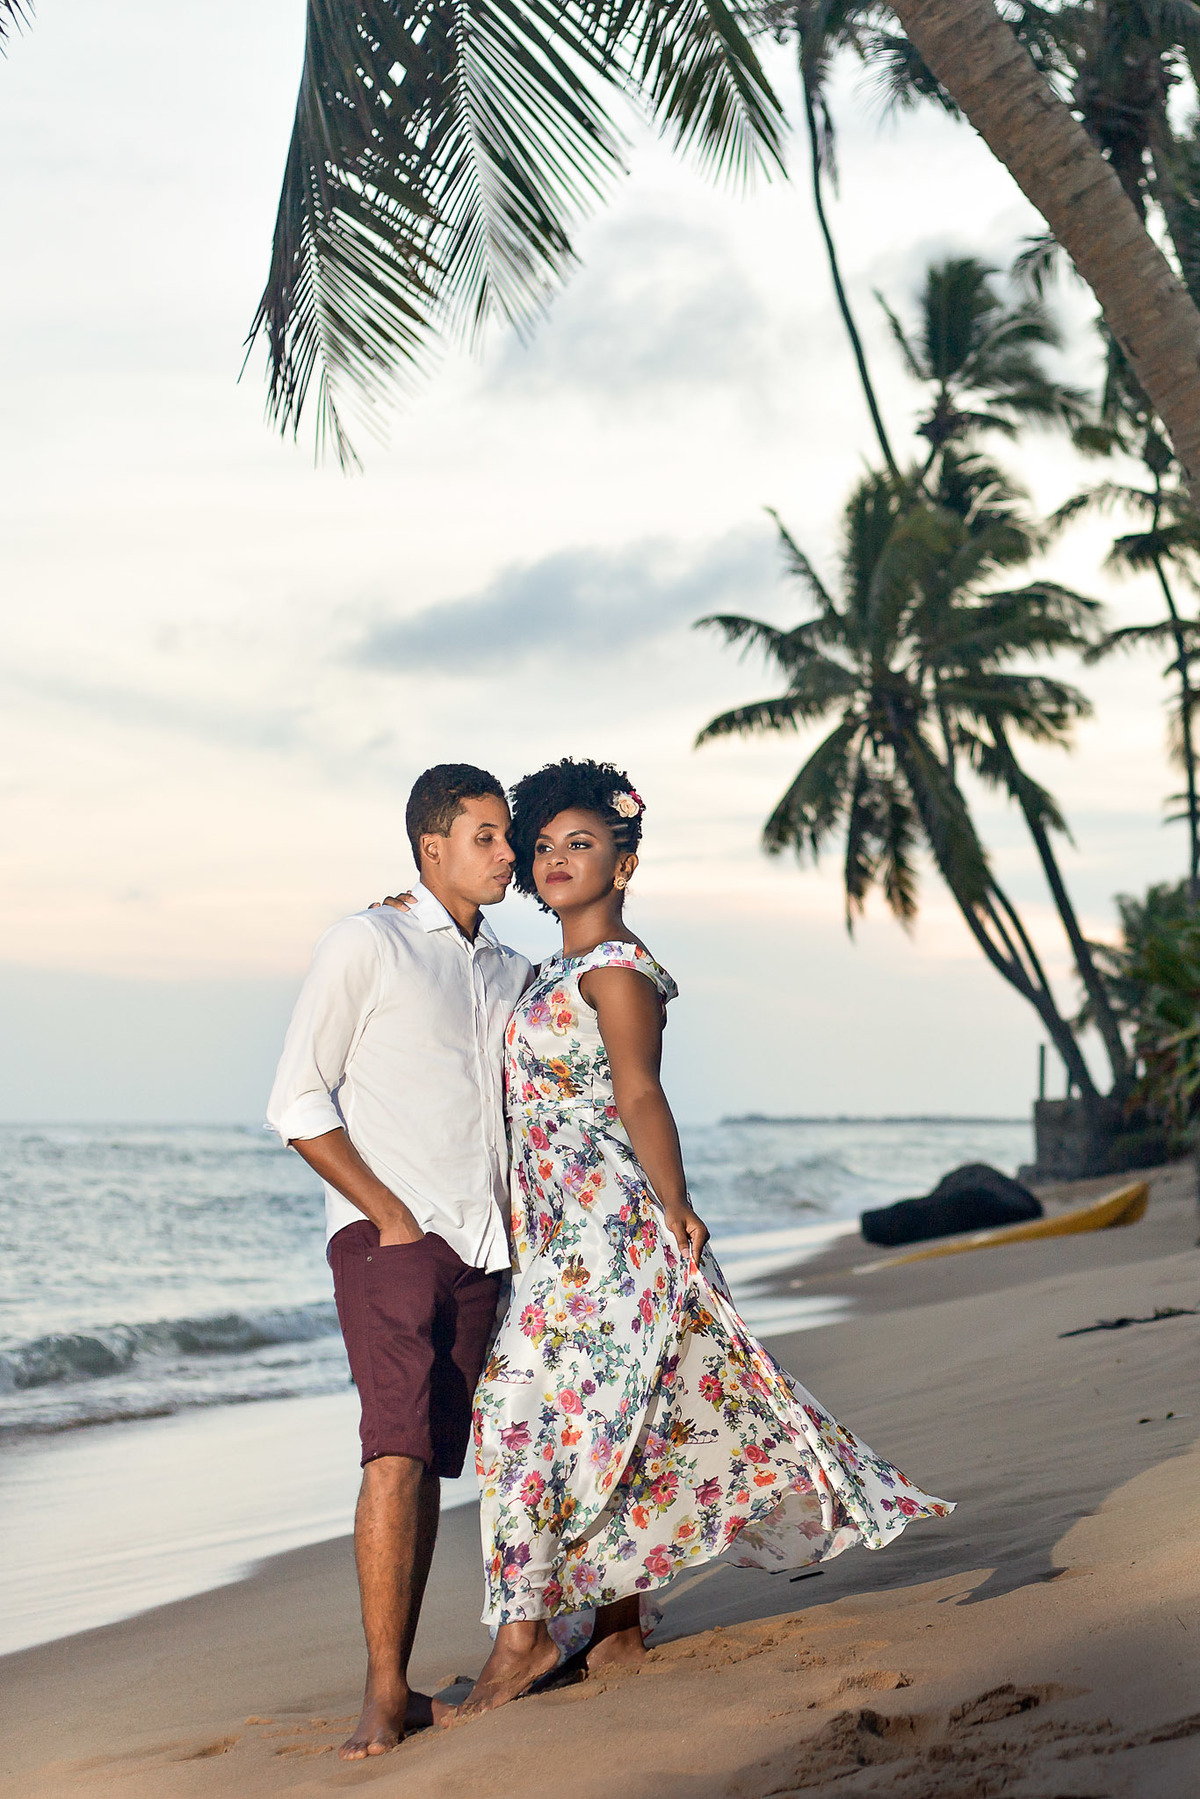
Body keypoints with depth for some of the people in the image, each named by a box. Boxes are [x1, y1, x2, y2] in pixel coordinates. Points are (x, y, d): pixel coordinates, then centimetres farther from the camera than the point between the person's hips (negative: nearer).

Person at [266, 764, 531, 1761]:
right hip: (388, 1233, -6)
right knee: (398, 1450, -16)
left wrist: (517, 1213, 9)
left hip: (480, 1243, 6)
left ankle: (402, 1682, 8)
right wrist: (388, 1212, -11)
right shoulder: (367, 944, -1)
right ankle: (383, 1695, -14)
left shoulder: (510, 971, 17)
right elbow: (299, 1101, -5)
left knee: (436, 1459, 4)